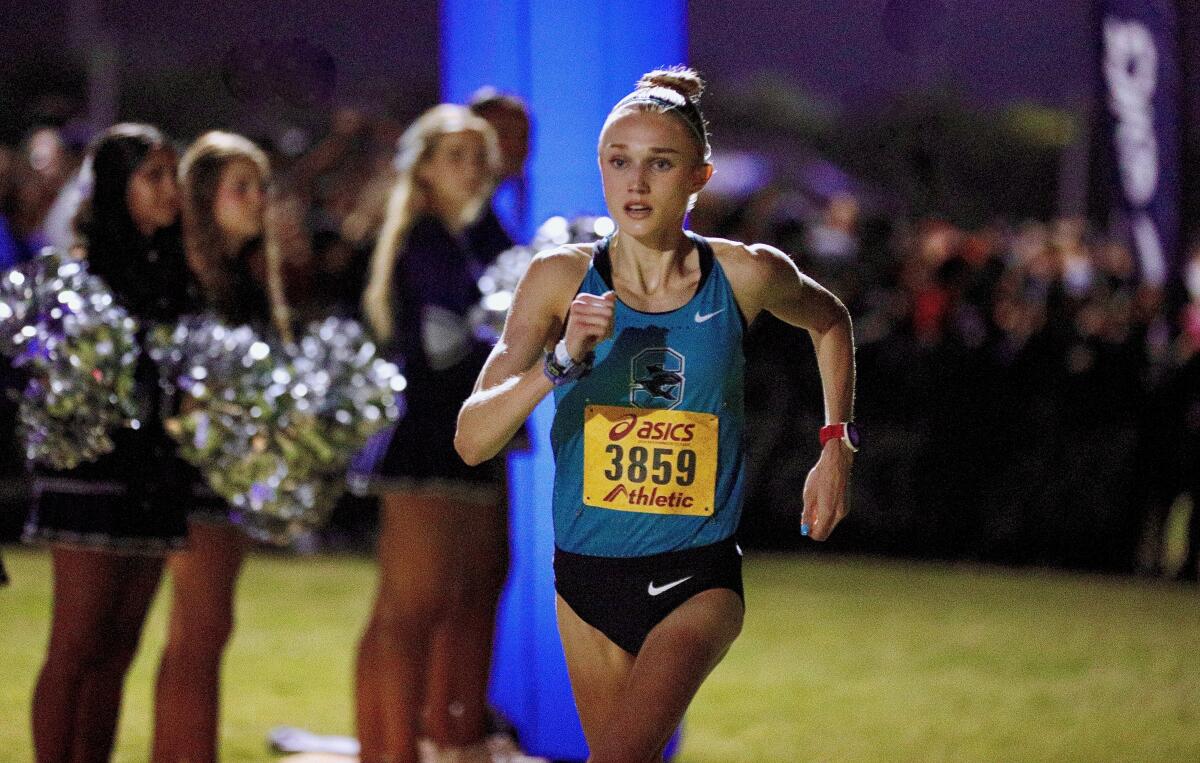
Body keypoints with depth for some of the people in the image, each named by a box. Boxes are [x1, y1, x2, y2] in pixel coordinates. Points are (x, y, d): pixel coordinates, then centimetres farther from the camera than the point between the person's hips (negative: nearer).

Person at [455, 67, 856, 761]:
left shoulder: (746, 275, -7)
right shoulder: (561, 279, -6)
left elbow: (830, 322, 18)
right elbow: (472, 441, -13)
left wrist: (837, 445, 10)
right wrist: (560, 364, -28)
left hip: (698, 579, -3)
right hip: (588, 574, 3)